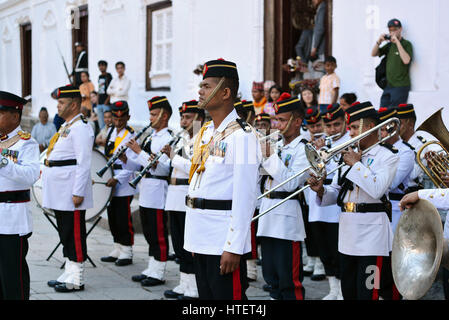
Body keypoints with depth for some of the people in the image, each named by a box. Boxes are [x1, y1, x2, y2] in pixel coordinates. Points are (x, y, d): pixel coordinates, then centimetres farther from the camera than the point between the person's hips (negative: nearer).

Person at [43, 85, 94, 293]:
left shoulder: (80, 128, -14)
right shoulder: (67, 126, 18)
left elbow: (84, 163, -19)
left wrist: (78, 192, -22)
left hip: (70, 189, -10)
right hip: (60, 193, 10)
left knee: (74, 233, -4)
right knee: (65, 232, 14)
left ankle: (76, 281, 1)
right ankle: (69, 274, 22)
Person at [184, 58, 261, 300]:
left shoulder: (241, 135, -13)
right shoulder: (205, 133, 14)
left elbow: (244, 198, -17)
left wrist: (233, 248, -20)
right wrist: (193, 238, 17)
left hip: (223, 239, -9)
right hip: (200, 238, 9)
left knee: (227, 296, -4)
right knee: (206, 296, 15)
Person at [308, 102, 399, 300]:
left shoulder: (387, 156, -4)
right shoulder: (350, 154, 16)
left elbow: (377, 190, -20)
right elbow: (336, 192, 16)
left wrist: (356, 165, -13)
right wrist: (322, 191, -5)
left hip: (371, 232, -7)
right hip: (348, 230, 7)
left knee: (368, 293, -8)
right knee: (348, 293, 13)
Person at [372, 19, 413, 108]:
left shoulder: (406, 44, -3)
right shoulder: (389, 45, 15)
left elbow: (406, 60, -20)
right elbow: (373, 54, 15)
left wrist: (397, 42, -18)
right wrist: (379, 42, -2)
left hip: (401, 86, -6)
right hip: (388, 86, 6)